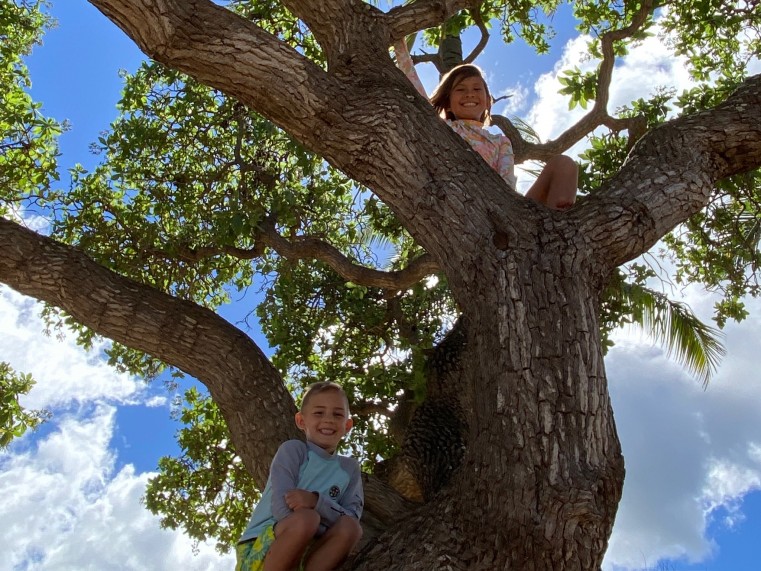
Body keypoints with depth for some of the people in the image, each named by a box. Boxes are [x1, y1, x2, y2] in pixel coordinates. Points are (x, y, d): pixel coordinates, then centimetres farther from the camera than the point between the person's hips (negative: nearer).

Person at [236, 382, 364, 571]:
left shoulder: (349, 468, 10)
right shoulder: (293, 449, -4)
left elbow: (352, 518, -6)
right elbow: (281, 507, -17)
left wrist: (317, 501, -22)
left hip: (301, 553, 4)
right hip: (259, 550, -4)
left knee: (351, 528, -21)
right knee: (305, 519, -33)